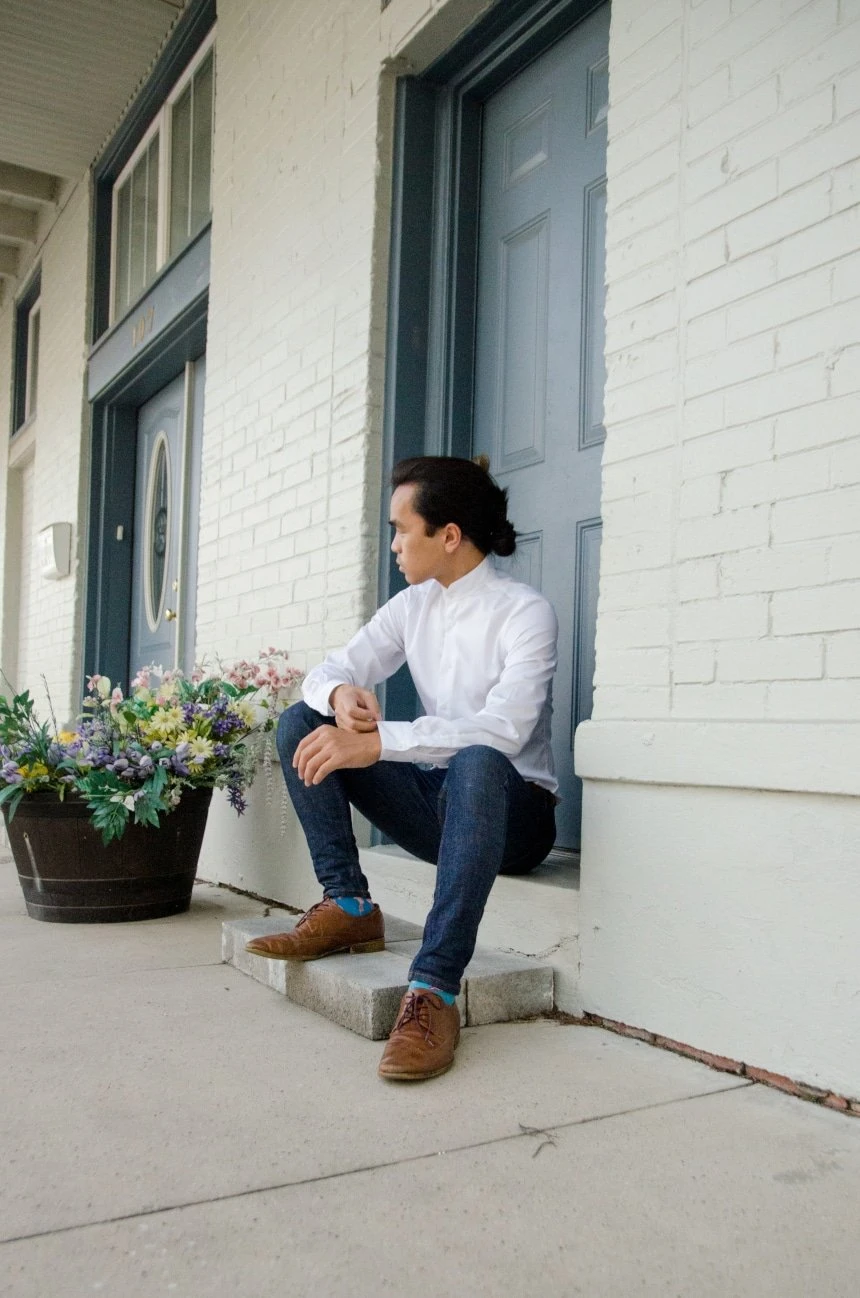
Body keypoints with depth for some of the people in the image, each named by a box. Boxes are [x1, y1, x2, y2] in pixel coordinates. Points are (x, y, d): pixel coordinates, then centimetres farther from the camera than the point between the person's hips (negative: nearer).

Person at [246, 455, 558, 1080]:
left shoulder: (524, 611, -14)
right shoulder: (412, 606, 7)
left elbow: (504, 729, -28)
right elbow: (328, 670, 5)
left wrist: (376, 743, -34)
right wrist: (342, 692, -21)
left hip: (511, 807, -6)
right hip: (434, 800, 6)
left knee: (476, 763, -41)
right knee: (303, 723, -6)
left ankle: (434, 992, -42)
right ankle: (349, 906, -12)